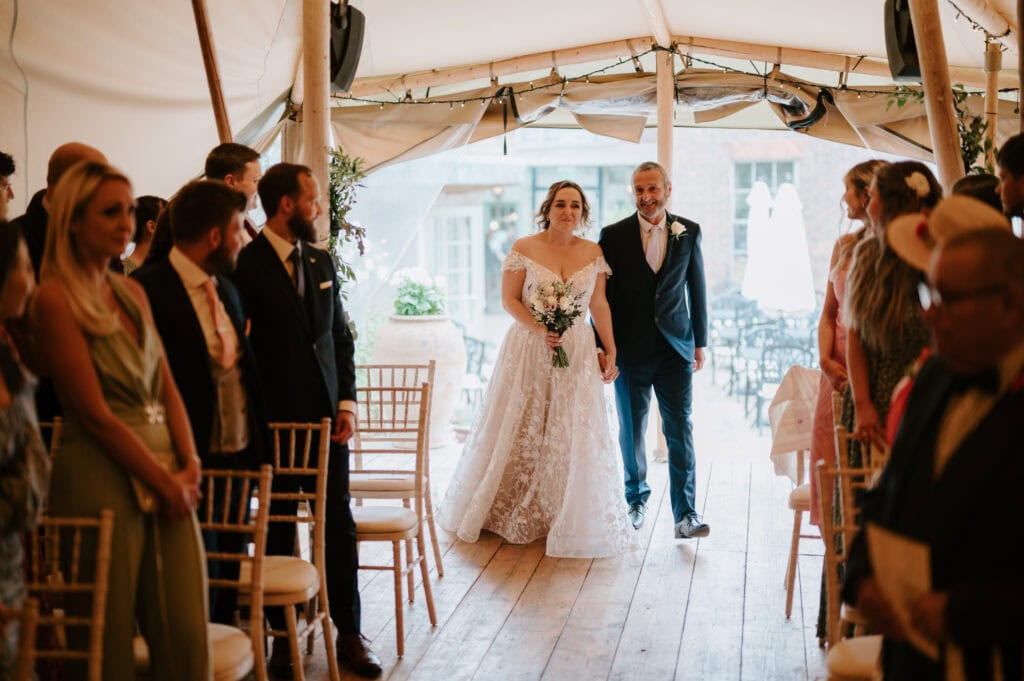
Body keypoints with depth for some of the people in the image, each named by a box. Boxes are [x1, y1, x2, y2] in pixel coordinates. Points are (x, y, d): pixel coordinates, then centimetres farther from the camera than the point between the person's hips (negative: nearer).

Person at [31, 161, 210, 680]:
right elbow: (95, 415, -13)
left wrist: (188, 467, -1)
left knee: (187, 638, 5)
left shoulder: (133, 293, 13)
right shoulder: (55, 298, -9)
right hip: (103, 478, -6)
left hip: (165, 476, 7)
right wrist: (164, 483, -9)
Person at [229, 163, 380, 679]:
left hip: (326, 414, 5)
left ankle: (349, 634, 15)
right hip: (274, 418, -5)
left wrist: (347, 403, 3)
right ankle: (284, 636, 17)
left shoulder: (321, 262, 10)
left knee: (340, 524, 6)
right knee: (279, 527, 6)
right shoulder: (246, 264, -9)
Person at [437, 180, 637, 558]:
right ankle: (514, 514, 22)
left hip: (576, 353, 2)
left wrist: (611, 350, 4)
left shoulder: (593, 253, 3)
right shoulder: (524, 248, -5)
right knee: (520, 433, 6)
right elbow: (509, 299, -4)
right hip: (528, 351, -2)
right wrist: (539, 330, -18)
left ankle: (570, 520, 16)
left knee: (574, 436, 1)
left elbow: (599, 305, 8)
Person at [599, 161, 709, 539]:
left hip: (675, 348, 0)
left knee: (680, 429, -4)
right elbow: (603, 296, -1)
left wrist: (700, 341, 8)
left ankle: (685, 513, -1)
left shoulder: (688, 232, 3)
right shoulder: (613, 235, -2)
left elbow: (697, 288, 9)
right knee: (631, 431, 11)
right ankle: (636, 499, 29)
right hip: (630, 349, 0)